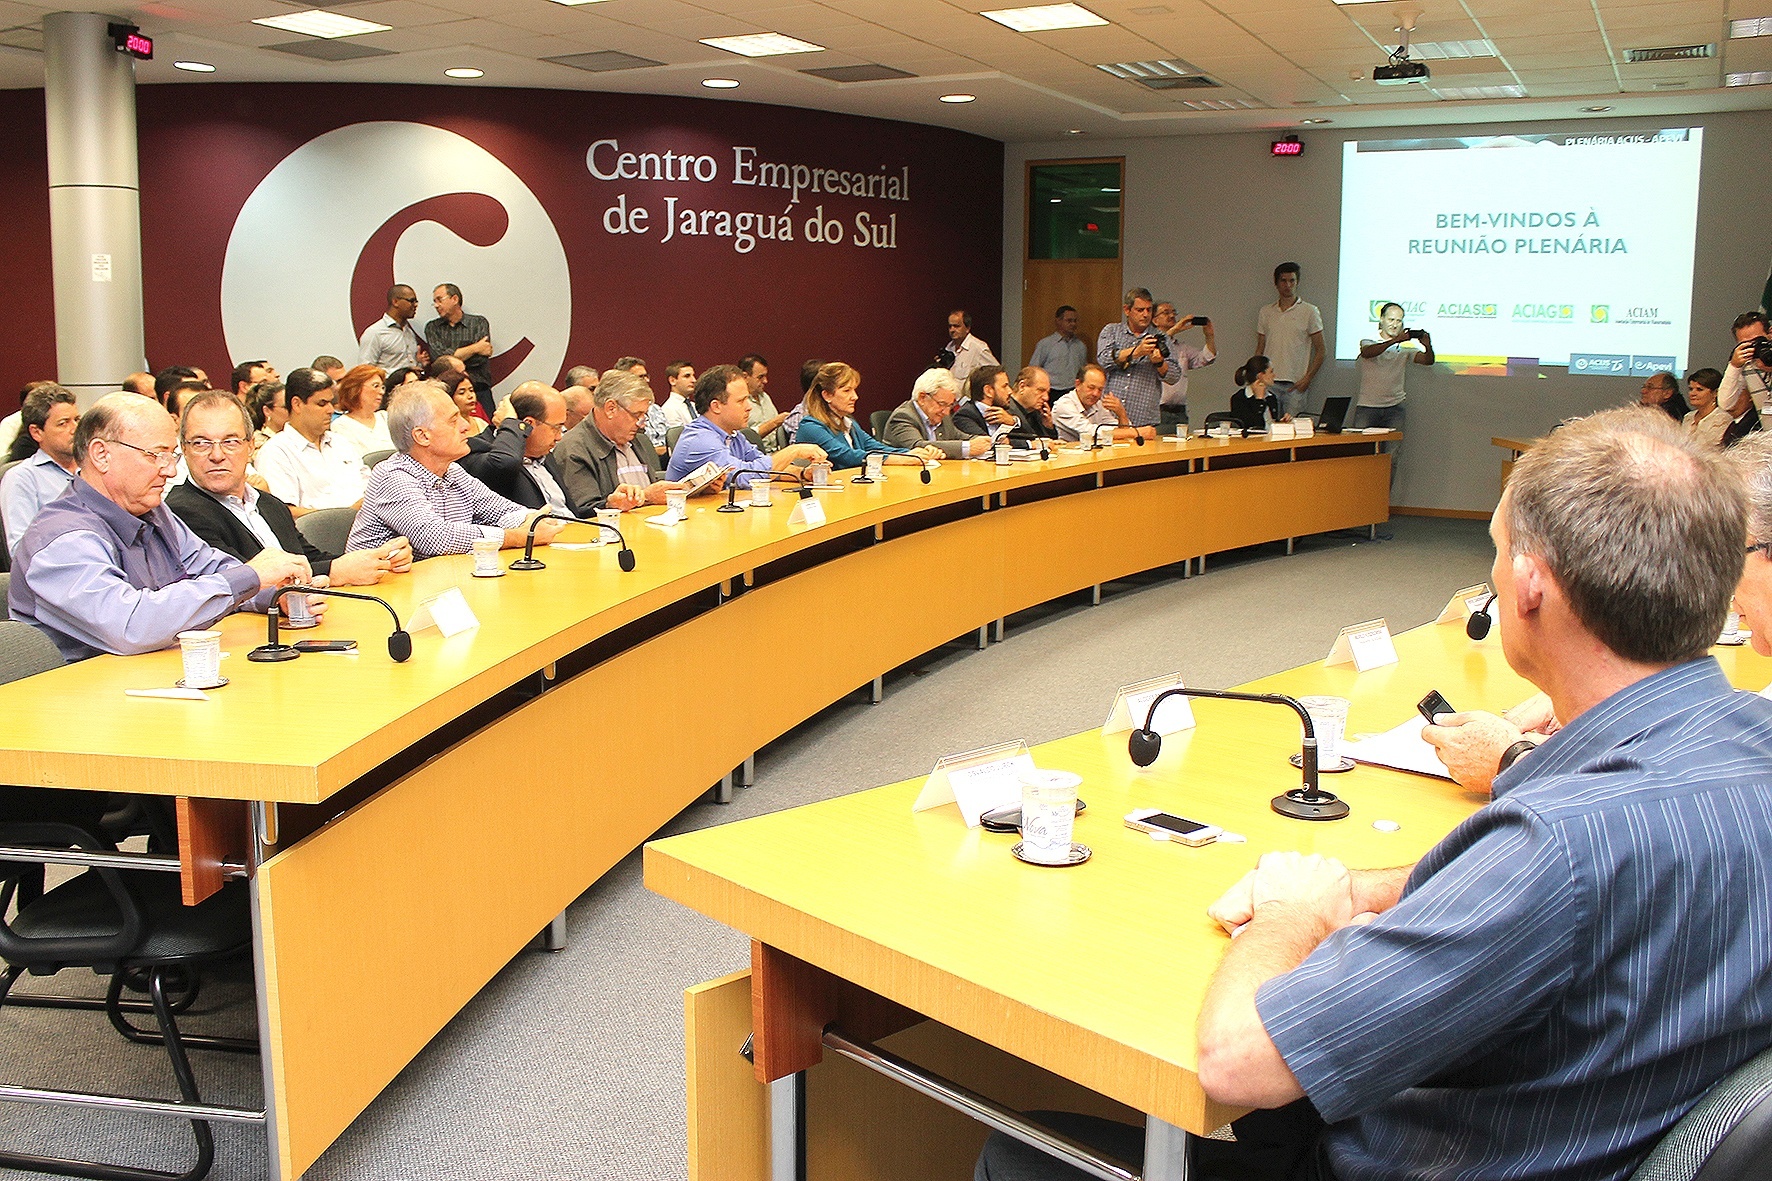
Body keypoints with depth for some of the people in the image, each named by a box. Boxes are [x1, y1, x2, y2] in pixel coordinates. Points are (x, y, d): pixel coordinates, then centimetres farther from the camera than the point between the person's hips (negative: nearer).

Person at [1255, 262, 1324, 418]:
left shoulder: (1309, 311, 4)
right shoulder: (1265, 312, 13)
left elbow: (1320, 351, 3)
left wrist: (1307, 378, -8)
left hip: (1295, 384, -2)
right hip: (1269, 382, 2)